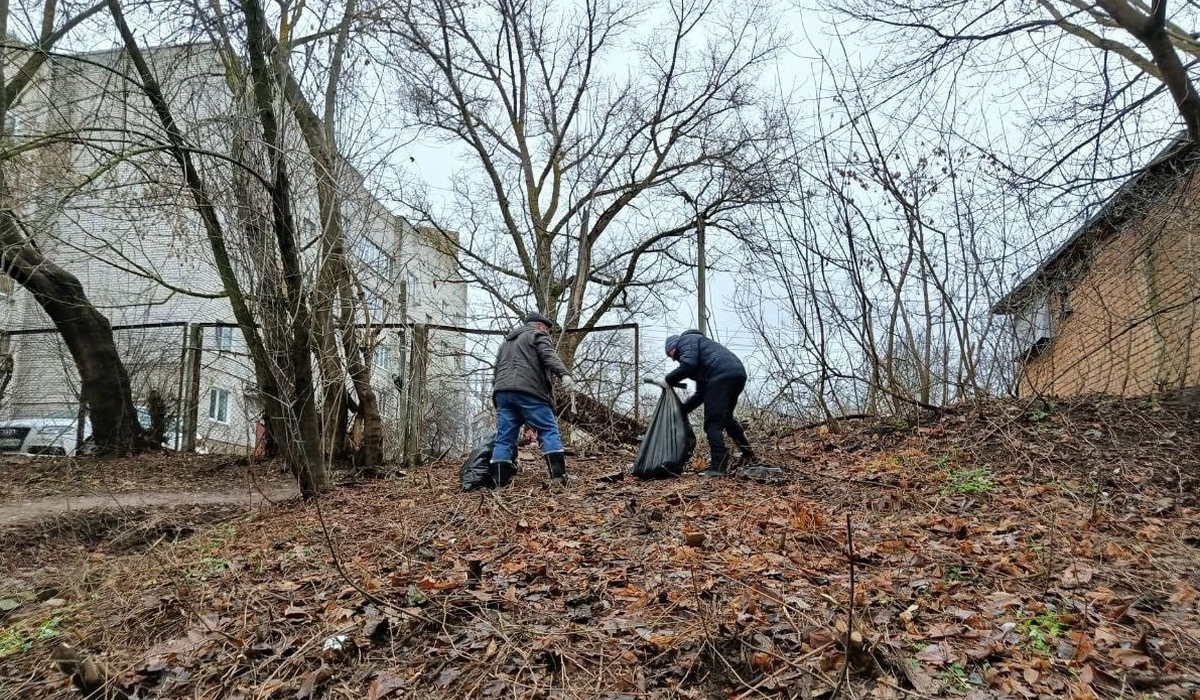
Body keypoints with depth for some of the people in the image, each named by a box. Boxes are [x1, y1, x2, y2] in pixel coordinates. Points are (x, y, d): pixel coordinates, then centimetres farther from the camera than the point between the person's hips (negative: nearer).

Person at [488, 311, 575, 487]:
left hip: (502, 392, 7)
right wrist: (564, 374, -25)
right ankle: (558, 475, -12)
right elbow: (549, 356, -10)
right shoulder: (537, 335, 11)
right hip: (528, 392, -6)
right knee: (549, 431, -3)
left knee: (504, 438, 3)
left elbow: (496, 373, 31)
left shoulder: (506, 342, 34)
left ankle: (499, 482, -2)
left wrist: (498, 396, 32)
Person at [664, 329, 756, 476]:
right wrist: (682, 409, 30)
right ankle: (748, 454, 32)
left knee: (713, 423, -6)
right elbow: (701, 394, 32)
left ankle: (718, 467, -10)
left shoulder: (686, 340, 12)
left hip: (722, 374, -10)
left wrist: (668, 380, 3)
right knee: (726, 417, 26)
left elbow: (688, 365, -10)